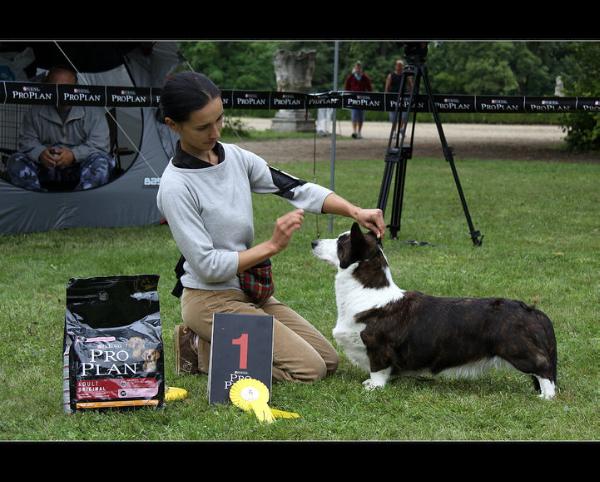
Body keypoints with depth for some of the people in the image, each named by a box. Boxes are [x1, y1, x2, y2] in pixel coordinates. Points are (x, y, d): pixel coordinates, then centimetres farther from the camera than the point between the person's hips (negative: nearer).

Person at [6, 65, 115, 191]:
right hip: (46, 171, 2)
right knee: (15, 162, -23)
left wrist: (74, 155, -25)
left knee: (101, 162, -33)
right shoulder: (36, 111, 2)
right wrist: (40, 153, -20)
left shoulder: (92, 110, -5)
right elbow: (27, 140, 4)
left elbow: (99, 144, -9)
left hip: (79, 168, -2)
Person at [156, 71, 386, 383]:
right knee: (309, 369, -15)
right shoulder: (175, 187, -20)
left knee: (328, 360, 9)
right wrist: (272, 246, -22)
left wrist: (355, 211, -14)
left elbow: (297, 189, -1)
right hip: (211, 299, -8)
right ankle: (203, 352, -1)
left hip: (250, 293, 8)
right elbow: (207, 266, -20)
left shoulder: (235, 157, 0)